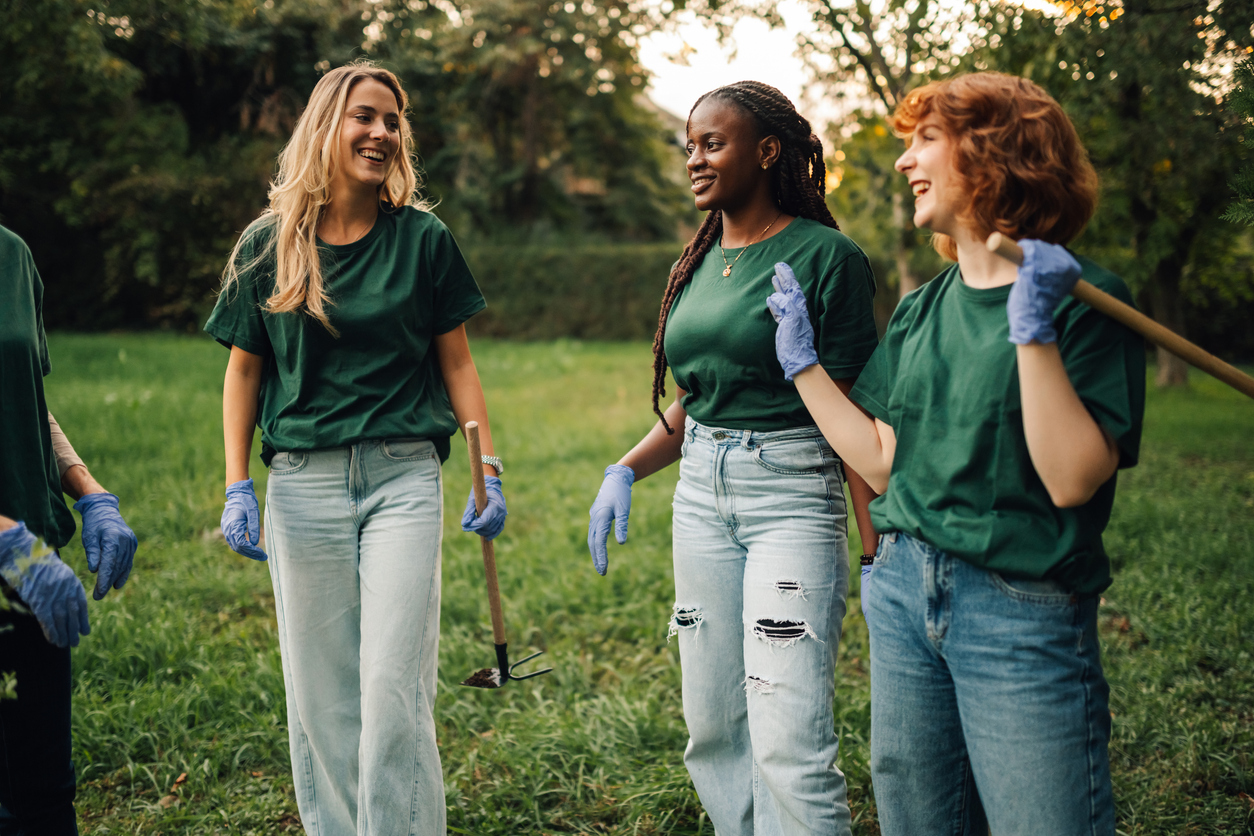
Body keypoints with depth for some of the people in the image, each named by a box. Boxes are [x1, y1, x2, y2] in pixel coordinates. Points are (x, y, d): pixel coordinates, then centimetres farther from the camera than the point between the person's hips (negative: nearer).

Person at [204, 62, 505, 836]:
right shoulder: (269, 244, 5)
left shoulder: (423, 239, 3)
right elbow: (244, 370, 10)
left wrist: (489, 469, 0)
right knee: (319, 691, 8)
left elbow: (457, 363, 7)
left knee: (396, 690, -6)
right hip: (303, 483, 2)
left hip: (403, 480, -1)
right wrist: (237, 489, 4)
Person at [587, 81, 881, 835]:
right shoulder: (699, 263, 12)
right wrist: (626, 470, 3)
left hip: (792, 496, -7)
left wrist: (878, 552, -12)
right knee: (714, 730, 12)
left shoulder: (827, 257, -9)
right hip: (700, 494, 7)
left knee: (789, 746, -11)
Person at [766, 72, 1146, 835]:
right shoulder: (922, 308, 8)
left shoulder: (1080, 298, -11)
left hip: (1023, 614, -6)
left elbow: (1074, 478, -19)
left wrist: (1035, 334, -27)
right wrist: (803, 362, 10)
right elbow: (885, 463, 9)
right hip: (904, 593, 6)